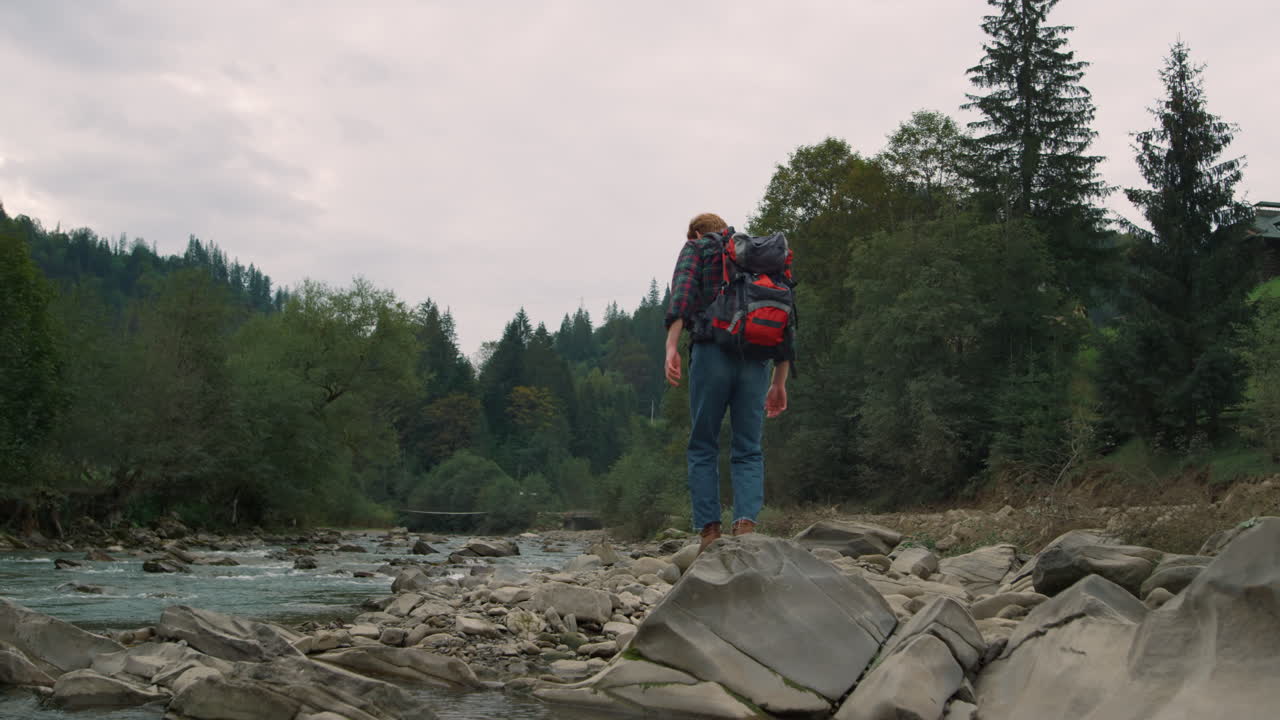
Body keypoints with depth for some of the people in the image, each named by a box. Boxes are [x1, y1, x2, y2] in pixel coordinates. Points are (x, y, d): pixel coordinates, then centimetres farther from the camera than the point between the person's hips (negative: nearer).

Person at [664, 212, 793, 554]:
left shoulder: (696, 248, 15)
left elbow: (682, 293, -6)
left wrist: (671, 347, -17)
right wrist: (780, 381, 23)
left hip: (712, 353, -3)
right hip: (756, 362, 3)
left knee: (703, 447, 4)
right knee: (749, 450, 5)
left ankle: (710, 532, -5)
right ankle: (746, 524, -14)